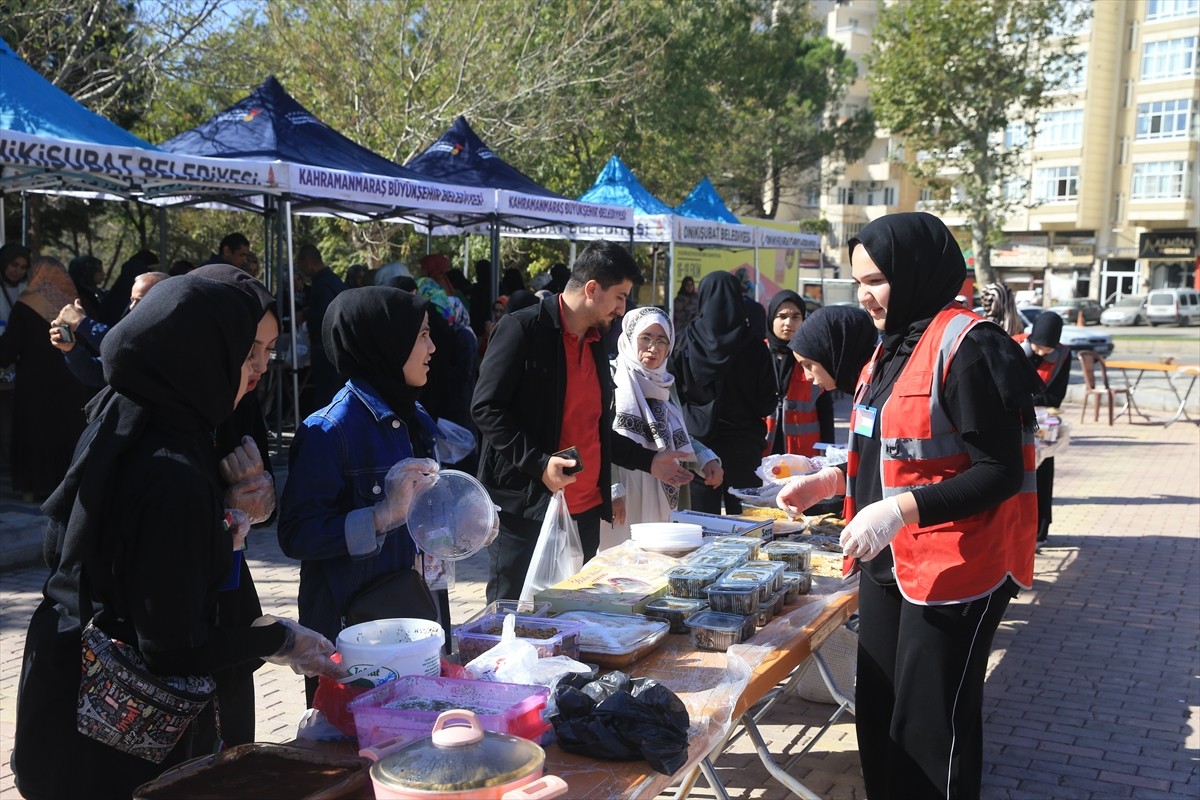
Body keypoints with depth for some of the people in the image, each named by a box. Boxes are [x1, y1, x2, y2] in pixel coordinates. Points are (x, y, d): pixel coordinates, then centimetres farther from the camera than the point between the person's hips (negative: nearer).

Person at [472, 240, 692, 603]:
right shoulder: (523, 329, -9)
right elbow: (486, 408, -14)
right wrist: (539, 463, -22)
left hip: (584, 510, 8)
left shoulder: (595, 345, 16)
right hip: (526, 507, -7)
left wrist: (648, 461, 20)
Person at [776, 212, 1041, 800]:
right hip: (886, 566, 9)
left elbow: (1001, 470, -20)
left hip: (953, 571, -9)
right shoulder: (893, 348, 11)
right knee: (877, 714, 17)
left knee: (931, 729, 1)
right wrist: (829, 480, 8)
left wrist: (899, 510, -28)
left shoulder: (968, 347, -17)